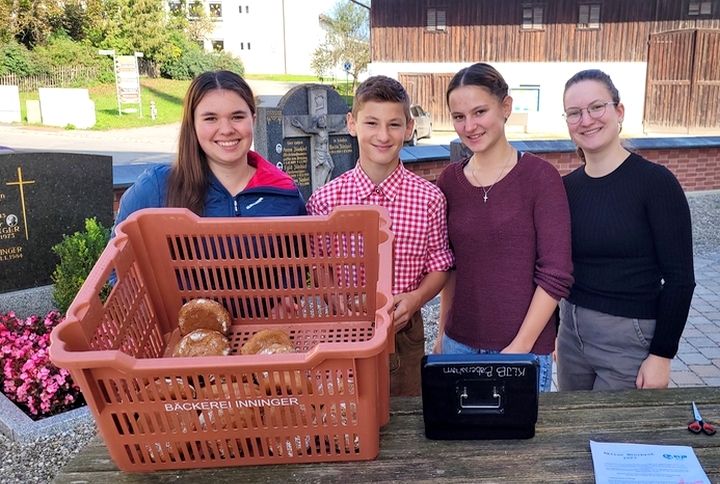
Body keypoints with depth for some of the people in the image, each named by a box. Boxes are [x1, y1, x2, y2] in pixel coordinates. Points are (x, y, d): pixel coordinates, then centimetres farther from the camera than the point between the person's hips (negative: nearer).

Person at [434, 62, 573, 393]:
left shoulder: (540, 176, -10)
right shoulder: (449, 181, 2)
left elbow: (555, 275, -12)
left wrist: (520, 347, -14)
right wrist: (442, 334, 9)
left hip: (525, 346, -3)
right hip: (459, 343, 4)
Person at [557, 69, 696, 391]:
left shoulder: (655, 181, -12)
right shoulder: (566, 187, 2)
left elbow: (679, 278, -12)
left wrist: (662, 355, -12)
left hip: (629, 340, -5)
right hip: (570, 332, 5)